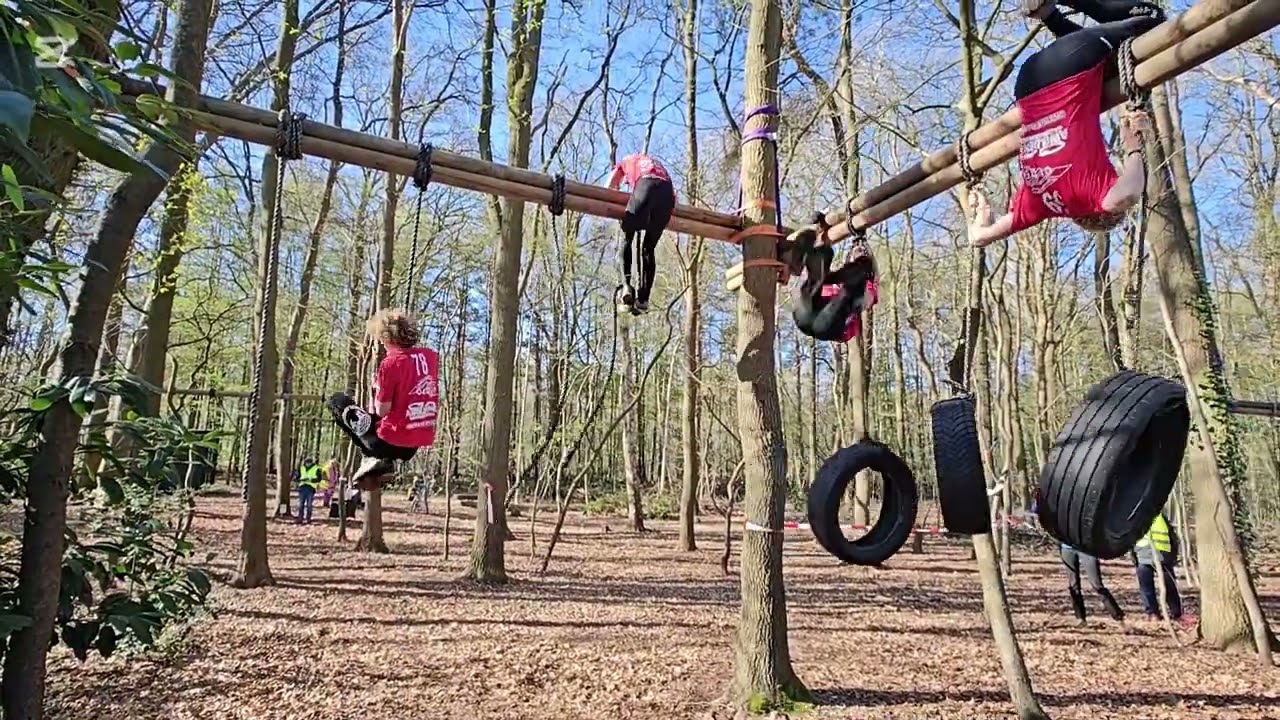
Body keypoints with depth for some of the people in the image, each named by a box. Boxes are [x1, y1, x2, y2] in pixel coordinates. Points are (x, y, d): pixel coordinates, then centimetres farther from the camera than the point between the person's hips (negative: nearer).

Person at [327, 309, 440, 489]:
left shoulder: (390, 363, -16)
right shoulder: (431, 356, 2)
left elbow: (382, 411, -13)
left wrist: (377, 389, 3)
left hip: (391, 442, -6)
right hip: (418, 444, 7)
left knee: (337, 401, 12)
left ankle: (372, 458, 6)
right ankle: (384, 460, 17)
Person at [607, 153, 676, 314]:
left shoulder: (625, 161, 36)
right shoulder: (655, 162, 45)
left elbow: (609, 190, 30)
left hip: (645, 187, -3)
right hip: (668, 193, 4)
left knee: (626, 239, 11)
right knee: (649, 248, 11)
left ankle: (626, 285, -11)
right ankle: (643, 299, 1)